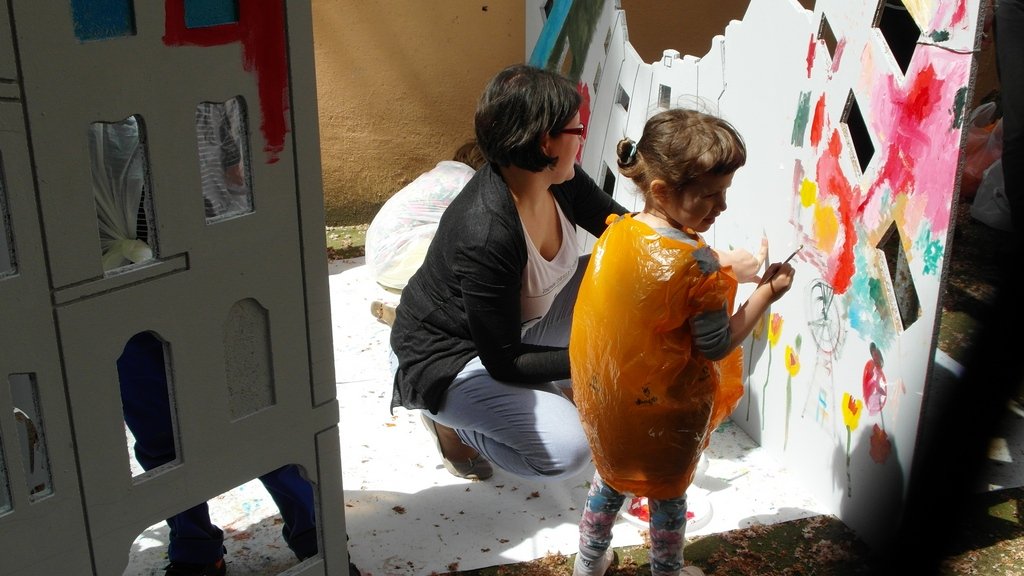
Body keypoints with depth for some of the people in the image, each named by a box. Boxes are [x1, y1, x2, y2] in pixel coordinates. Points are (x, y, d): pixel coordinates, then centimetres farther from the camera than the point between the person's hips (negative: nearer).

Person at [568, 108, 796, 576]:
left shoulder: (616, 232, -12)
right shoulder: (697, 264, -29)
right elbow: (717, 347, -19)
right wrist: (766, 293, -11)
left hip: (604, 401, 5)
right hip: (664, 410, -5)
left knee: (610, 477, 29)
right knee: (668, 492, 22)